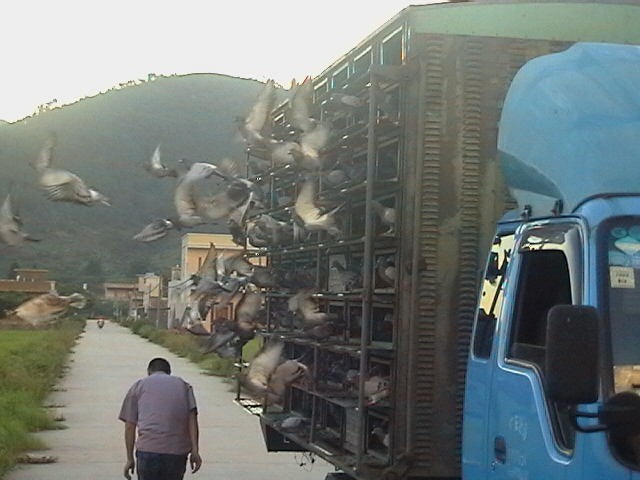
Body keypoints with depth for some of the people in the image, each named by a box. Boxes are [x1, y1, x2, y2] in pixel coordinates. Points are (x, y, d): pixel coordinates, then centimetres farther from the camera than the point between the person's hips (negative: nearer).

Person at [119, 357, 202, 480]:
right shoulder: (183, 385, 20)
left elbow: (130, 426, 9)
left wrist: (130, 458, 12)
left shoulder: (138, 386, 17)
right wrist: (195, 450, -2)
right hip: (178, 451, 2)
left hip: (148, 450, -2)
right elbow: (192, 418, 3)